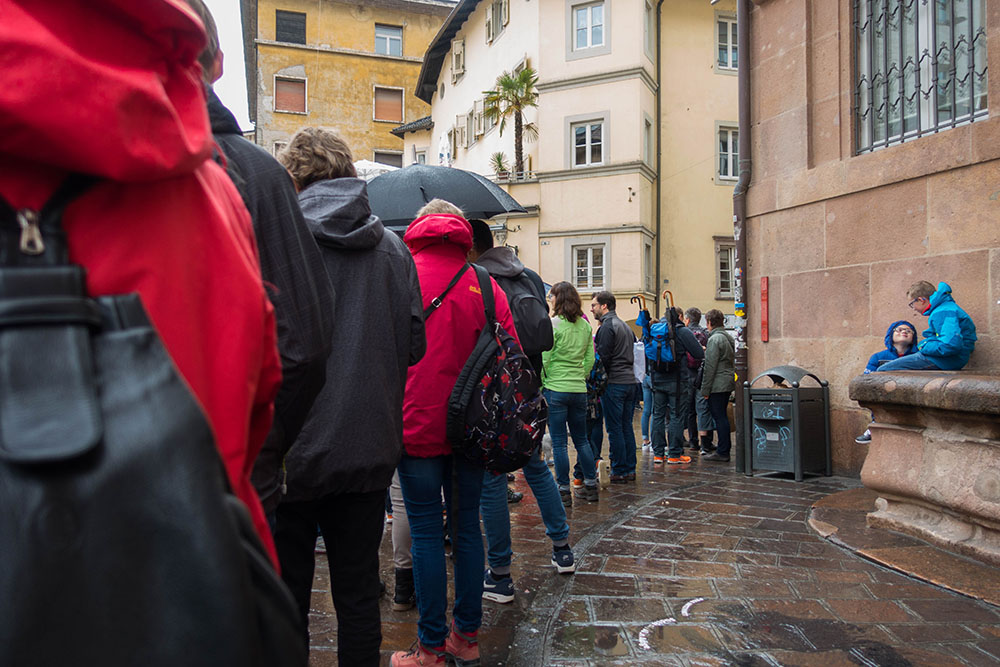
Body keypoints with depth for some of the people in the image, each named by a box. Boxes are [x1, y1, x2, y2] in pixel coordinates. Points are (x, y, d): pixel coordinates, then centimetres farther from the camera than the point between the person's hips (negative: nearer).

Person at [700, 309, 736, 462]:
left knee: (719, 418, -5)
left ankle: (722, 452, -2)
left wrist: (705, 390, -13)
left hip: (717, 385, -9)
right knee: (722, 417, 15)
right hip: (728, 382, 9)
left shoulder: (714, 339, -15)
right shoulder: (729, 337, 13)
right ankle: (725, 448, 21)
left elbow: (710, 367, -17)